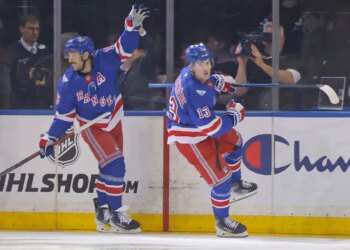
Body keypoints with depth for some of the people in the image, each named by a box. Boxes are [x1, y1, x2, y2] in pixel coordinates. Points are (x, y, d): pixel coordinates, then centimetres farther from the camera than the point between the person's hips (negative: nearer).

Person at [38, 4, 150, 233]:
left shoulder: (104, 60, -19)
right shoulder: (68, 82, -20)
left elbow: (125, 48, -20)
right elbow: (64, 114, -11)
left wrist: (134, 23, -36)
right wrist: (50, 139, -14)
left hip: (114, 121, 3)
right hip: (92, 127, -3)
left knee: (111, 168, 11)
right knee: (114, 163, -19)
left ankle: (103, 212, 25)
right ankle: (116, 214, -13)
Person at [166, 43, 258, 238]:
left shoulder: (189, 73, -6)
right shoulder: (194, 91, -34)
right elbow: (210, 127, -33)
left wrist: (219, 82, 3)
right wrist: (235, 116, -18)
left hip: (200, 128, 10)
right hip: (190, 139, -10)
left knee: (234, 140, 28)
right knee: (221, 176, -6)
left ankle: (235, 186, 44)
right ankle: (222, 222, 12)